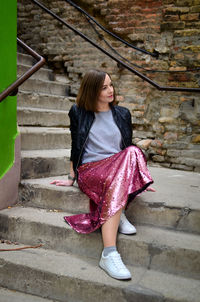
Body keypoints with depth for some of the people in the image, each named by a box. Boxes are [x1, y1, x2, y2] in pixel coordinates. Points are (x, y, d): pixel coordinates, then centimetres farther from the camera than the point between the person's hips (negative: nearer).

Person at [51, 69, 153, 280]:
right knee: (115, 181, -39)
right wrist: (71, 178, 9)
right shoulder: (78, 113, 8)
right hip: (90, 169, -2)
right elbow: (75, 147, 11)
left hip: (119, 166, 3)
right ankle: (109, 254, -42)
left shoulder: (122, 114, 15)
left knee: (133, 152, -35)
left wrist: (139, 178, 16)